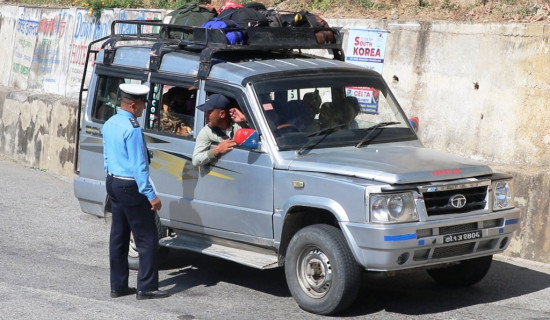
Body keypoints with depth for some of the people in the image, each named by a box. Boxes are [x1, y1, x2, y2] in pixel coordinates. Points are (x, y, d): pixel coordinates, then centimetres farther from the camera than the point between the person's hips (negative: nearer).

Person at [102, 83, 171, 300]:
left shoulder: (109, 124, 8)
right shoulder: (131, 128, -20)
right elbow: (139, 166, -21)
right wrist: (151, 195, -19)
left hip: (113, 183, 9)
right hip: (130, 187, -9)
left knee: (118, 236, 13)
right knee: (147, 238, -2)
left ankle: (118, 286, 17)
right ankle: (146, 288, -2)